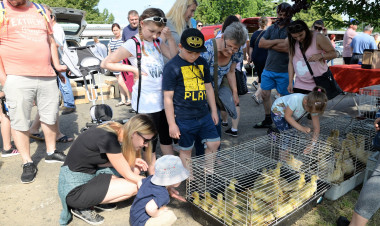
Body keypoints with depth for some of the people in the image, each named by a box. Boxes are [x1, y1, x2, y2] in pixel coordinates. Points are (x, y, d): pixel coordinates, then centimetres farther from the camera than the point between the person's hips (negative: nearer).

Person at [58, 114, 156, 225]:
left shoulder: (117, 131, -3)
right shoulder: (108, 138, -28)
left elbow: (101, 161, 5)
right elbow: (128, 175, -19)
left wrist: (132, 161, -6)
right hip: (74, 189, -8)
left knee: (135, 169, 2)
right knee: (133, 187, -16)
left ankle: (97, 199, 6)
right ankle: (82, 207, -2)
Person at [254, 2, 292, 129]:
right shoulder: (271, 28, 11)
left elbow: (287, 47, -21)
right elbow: (261, 43, 0)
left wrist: (269, 44, -9)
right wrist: (276, 41, -13)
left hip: (284, 71, -5)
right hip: (268, 68, 6)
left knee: (284, 97, 5)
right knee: (265, 94, 10)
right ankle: (268, 120, 25)